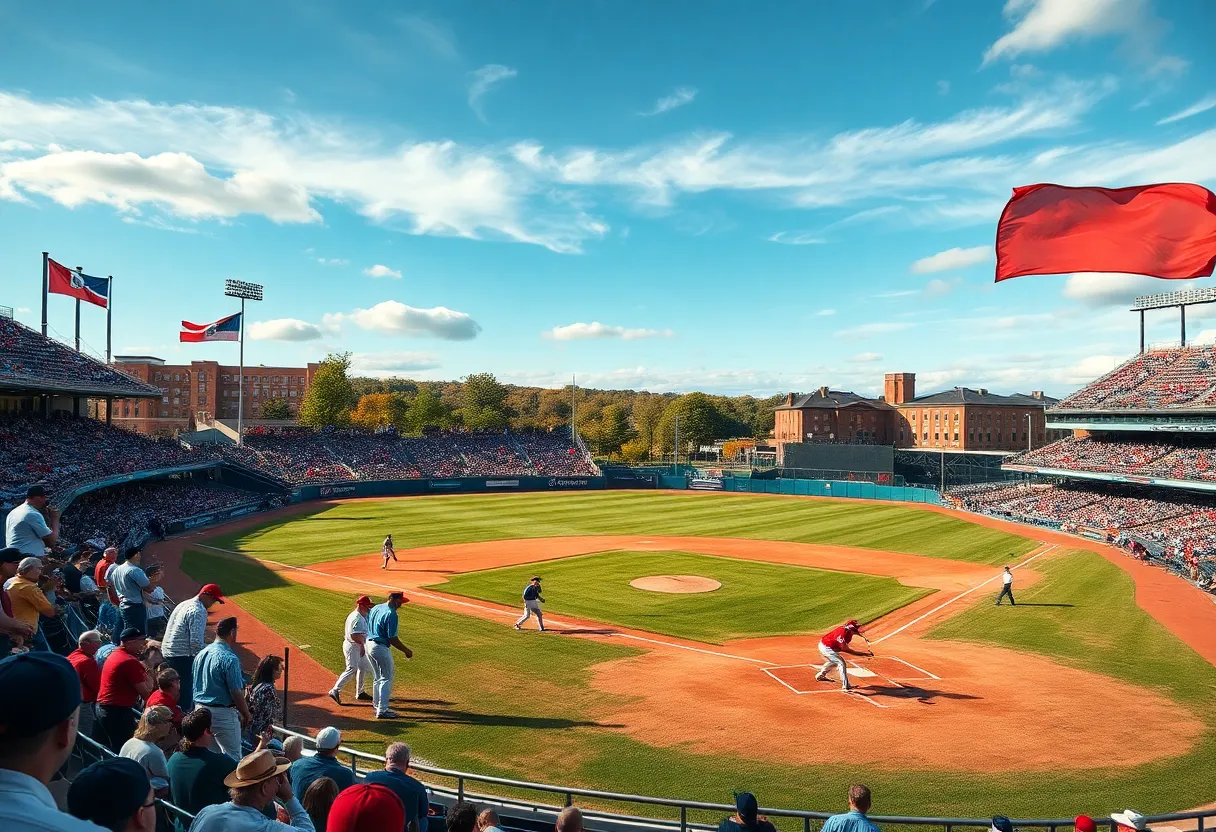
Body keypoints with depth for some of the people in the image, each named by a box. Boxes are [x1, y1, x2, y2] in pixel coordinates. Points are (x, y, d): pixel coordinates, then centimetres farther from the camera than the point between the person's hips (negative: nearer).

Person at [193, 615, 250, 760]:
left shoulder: (201, 654, 4)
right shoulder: (229, 659, -20)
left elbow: (196, 686, 12)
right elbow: (236, 693, -18)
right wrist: (246, 714, -4)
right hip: (222, 714, -8)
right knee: (232, 757, 1)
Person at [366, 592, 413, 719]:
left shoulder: (375, 608, 8)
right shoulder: (391, 614, -19)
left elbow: (368, 627, 15)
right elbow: (392, 639, -19)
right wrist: (406, 651, -10)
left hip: (369, 645, 9)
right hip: (380, 648, -9)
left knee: (378, 677, 22)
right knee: (387, 679, 0)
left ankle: (376, 704, 33)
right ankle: (382, 710, 0)